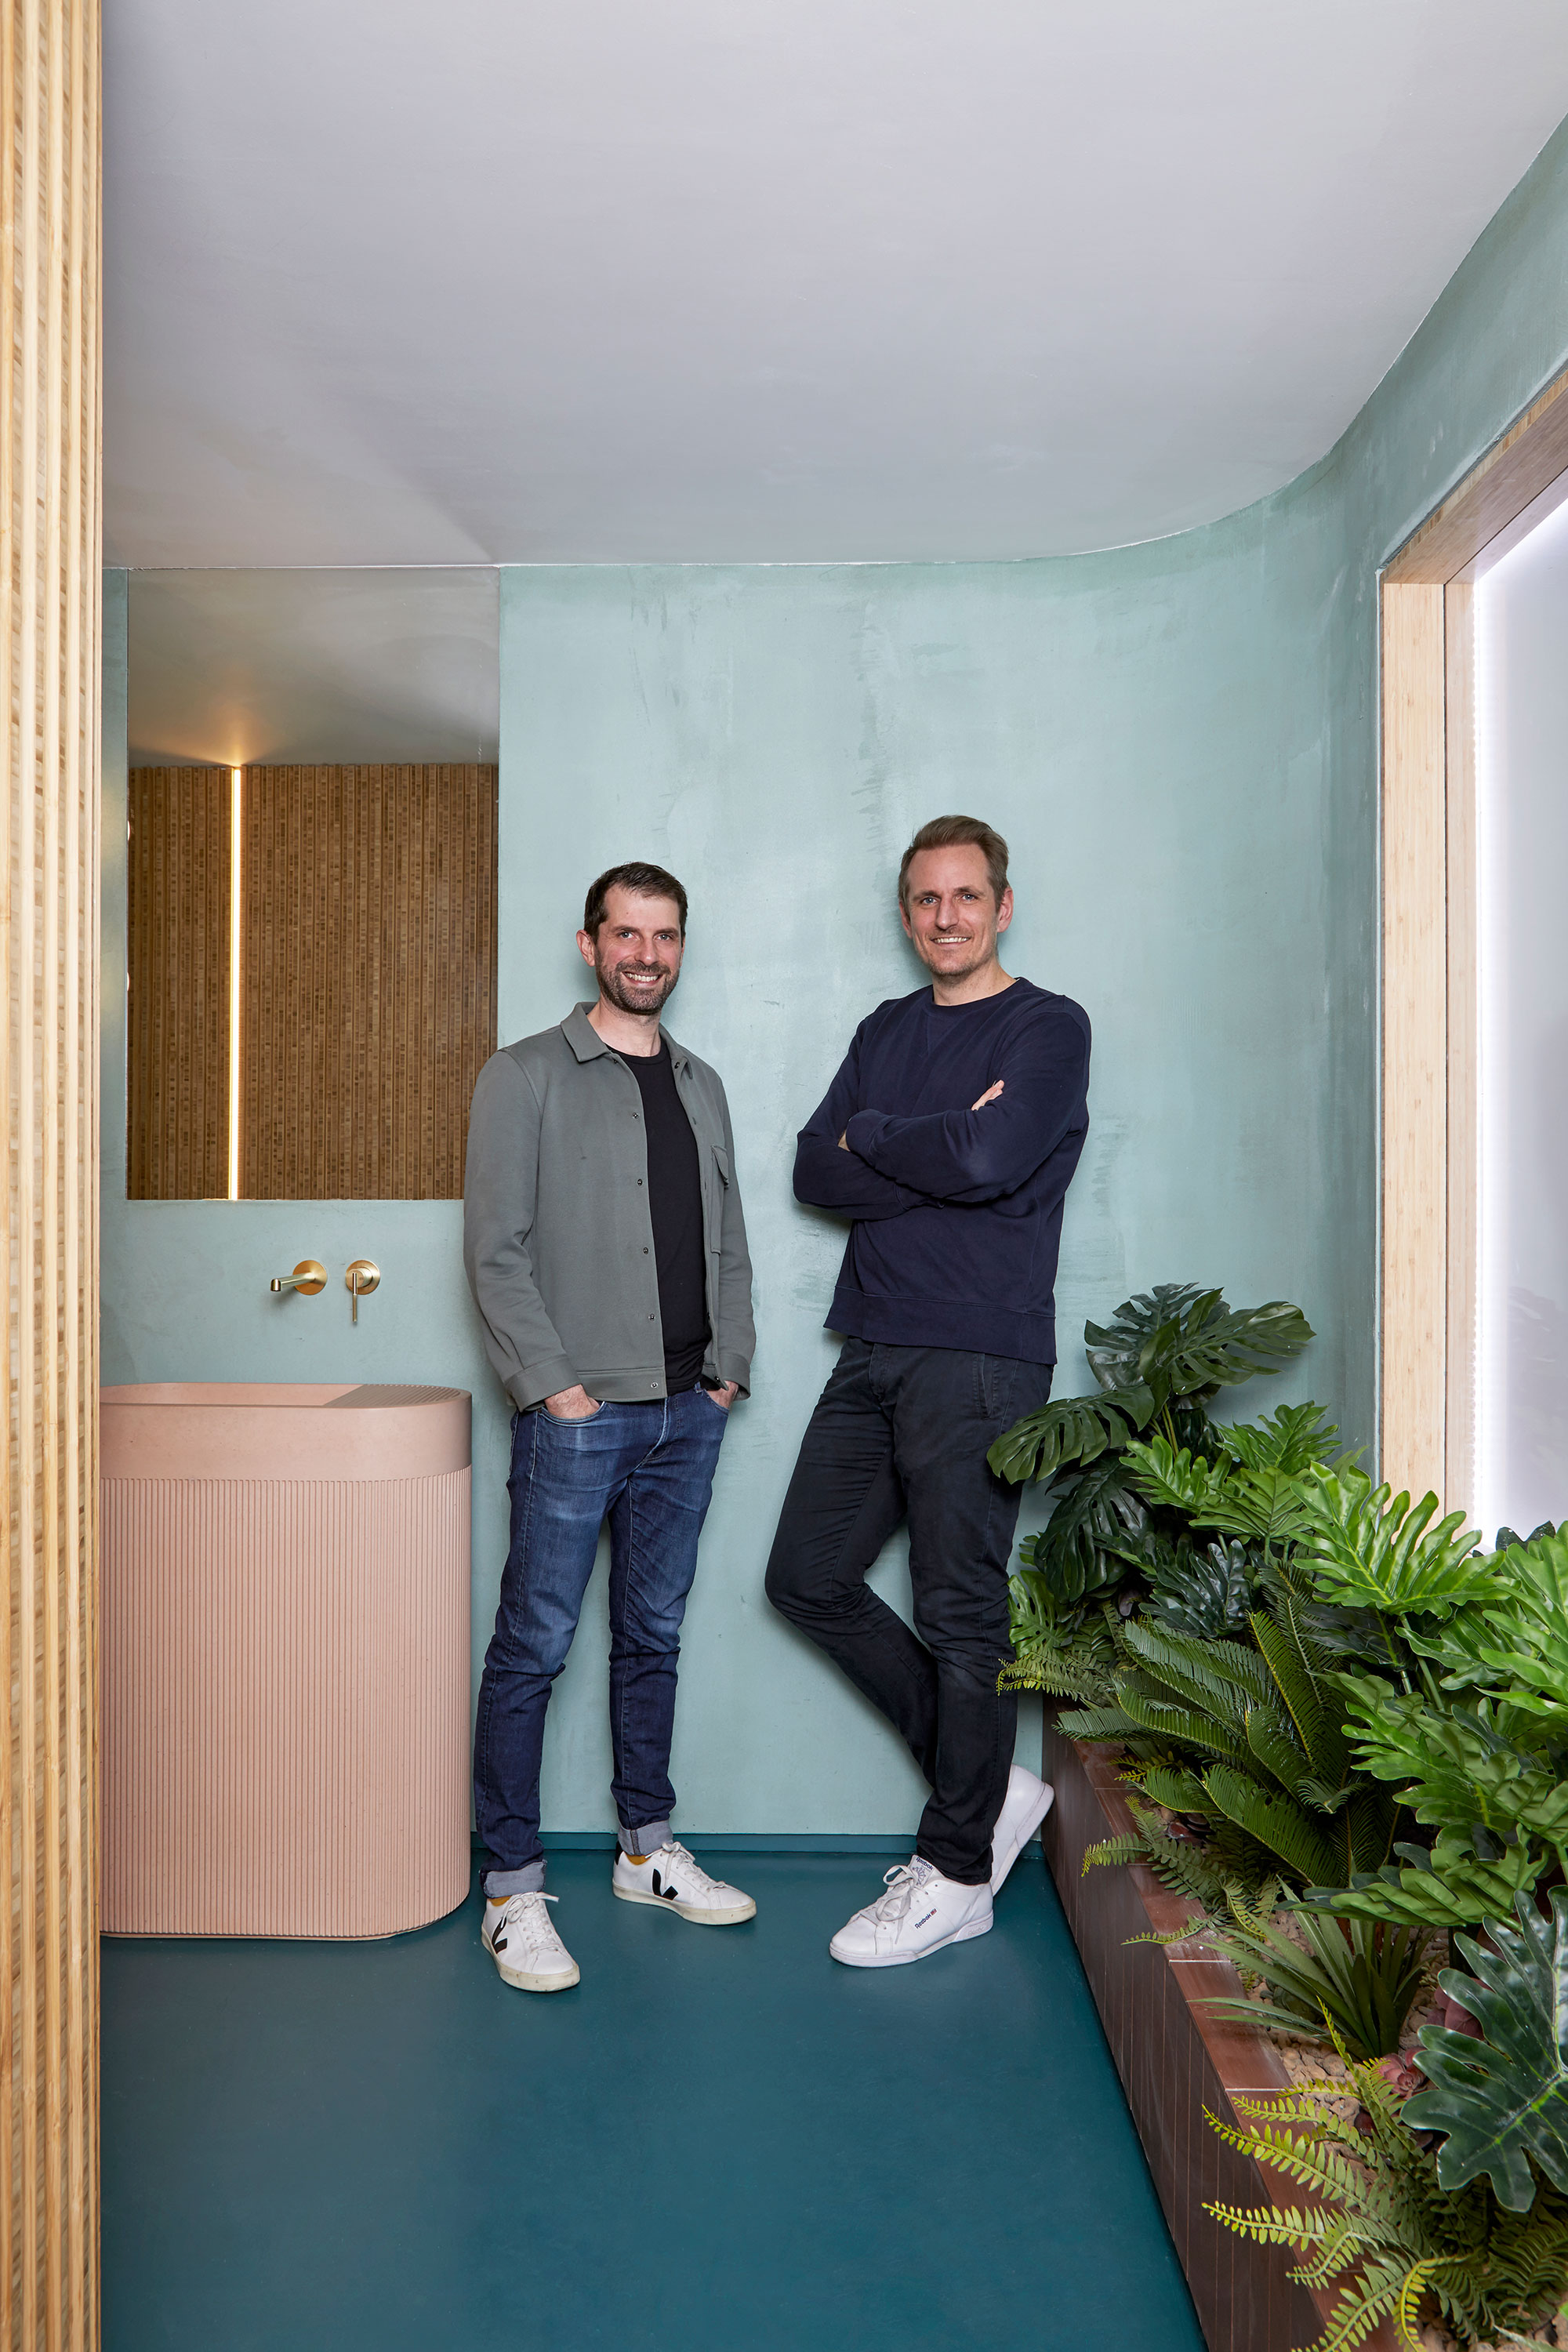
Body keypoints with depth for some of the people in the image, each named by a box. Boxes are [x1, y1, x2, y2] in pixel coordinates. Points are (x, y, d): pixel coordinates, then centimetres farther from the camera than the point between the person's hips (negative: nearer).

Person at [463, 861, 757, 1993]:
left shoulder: (702, 1084, 15)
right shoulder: (527, 1076, -2)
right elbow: (497, 1250, -8)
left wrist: (731, 1367, 7)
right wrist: (553, 1385, -13)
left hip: (688, 1413, 5)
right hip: (579, 1413, -5)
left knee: (654, 1636, 15)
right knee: (533, 1645, 0)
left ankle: (649, 1849, 29)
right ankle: (514, 1889, 13)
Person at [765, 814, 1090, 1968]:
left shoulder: (1049, 1026, -2)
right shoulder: (886, 1030, 17)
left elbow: (988, 1160, -19)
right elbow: (816, 1171, 4)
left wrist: (870, 1137, -3)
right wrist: (937, 1151, -10)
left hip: (979, 1357, -7)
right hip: (874, 1351, 7)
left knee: (962, 1612, 0)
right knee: (810, 1578, 9)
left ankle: (957, 1874, 18)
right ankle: (992, 1785, 24)